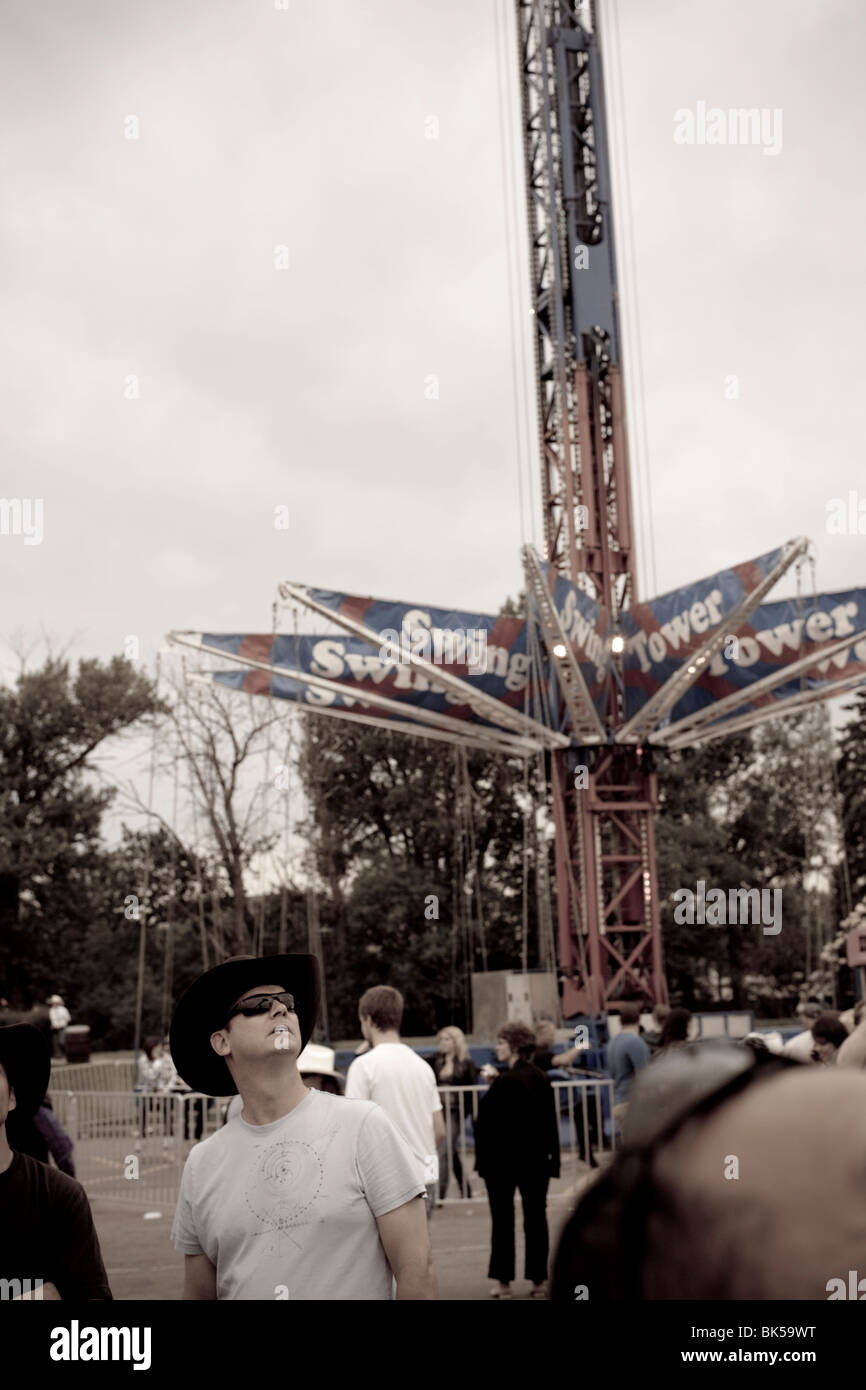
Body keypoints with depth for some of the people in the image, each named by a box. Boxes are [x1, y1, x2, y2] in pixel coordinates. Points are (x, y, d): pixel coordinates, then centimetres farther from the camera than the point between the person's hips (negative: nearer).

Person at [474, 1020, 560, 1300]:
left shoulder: (504, 1082, -18)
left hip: (503, 1158, -6)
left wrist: (483, 1158, -10)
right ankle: (539, 1279, 12)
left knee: (503, 1219, 6)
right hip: (536, 1158, 6)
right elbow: (551, 1121, 6)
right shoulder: (541, 1079, 2)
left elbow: (488, 1122, -17)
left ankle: (503, 1280, 10)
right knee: (535, 1217, 10)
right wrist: (550, 1155, 12)